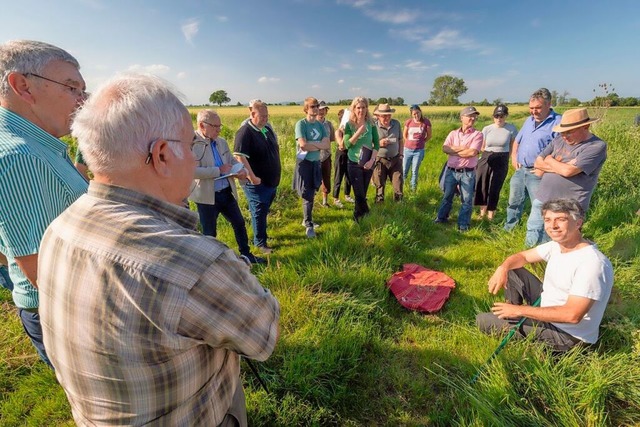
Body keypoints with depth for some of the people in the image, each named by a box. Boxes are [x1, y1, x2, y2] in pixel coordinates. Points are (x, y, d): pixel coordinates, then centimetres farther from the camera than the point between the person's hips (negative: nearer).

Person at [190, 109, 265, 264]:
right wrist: (219, 170, -21)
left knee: (239, 223, 17)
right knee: (209, 232, 9)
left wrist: (241, 170, -8)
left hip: (226, 192, 7)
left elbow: (232, 160, 15)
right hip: (207, 196, -7)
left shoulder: (221, 142, 7)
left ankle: (246, 254, 34)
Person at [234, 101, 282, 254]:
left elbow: (275, 150, 21)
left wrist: (276, 174, 17)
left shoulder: (267, 129, 10)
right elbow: (239, 156, -25)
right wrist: (252, 177, -27)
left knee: (264, 211, 20)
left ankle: (261, 235, 37)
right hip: (257, 183, -8)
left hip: (272, 181, 8)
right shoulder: (245, 132, -16)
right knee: (259, 213, 4)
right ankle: (260, 242, 18)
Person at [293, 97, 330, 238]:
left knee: (311, 194, 14)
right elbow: (303, 145, -22)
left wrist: (311, 144, -15)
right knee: (307, 196, -4)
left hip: (316, 162, 6)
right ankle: (308, 225, 5)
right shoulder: (301, 124, -10)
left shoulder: (320, 125, 7)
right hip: (304, 162, -6)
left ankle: (307, 219, 28)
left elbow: (328, 145, -3)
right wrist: (319, 144, -9)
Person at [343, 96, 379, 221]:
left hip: (368, 163, 2)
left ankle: (358, 216, 31)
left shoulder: (371, 124, -1)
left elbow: (377, 144, -1)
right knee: (359, 194, -4)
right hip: (354, 163, -2)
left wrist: (372, 160, -13)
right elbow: (347, 144, -14)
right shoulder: (349, 125, -5)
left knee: (363, 193, 13)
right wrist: (359, 132, -26)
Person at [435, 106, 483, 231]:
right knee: (447, 196, 14)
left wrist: (454, 150, -8)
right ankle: (442, 218, 30)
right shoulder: (453, 133, 7)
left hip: (467, 173, -2)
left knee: (466, 200, 5)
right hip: (451, 171, 2)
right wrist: (463, 148, -14)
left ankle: (463, 224, 17)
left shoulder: (478, 134, -3)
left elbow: (472, 152, -17)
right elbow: (445, 148, -8)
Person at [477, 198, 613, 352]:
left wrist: (520, 310, -27)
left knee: (483, 320, -13)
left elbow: (572, 315, -33)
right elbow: (522, 256, 7)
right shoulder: (557, 245, -4)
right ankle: (511, 316, 10)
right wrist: (503, 268, -16)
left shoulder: (592, 264, -29)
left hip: (567, 334, -8)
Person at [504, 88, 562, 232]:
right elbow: (516, 141, 25)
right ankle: (508, 231, 33)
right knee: (514, 203, 18)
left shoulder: (558, 122, -11)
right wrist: (514, 158, 11)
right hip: (520, 171, 7)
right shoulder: (529, 120, 14)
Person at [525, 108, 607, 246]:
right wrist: (560, 166, -10)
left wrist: (550, 160, -4)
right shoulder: (559, 140, 7)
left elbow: (568, 171, -21)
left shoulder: (597, 146, -11)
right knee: (533, 240, 14)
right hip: (542, 199, 6)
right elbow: (538, 164, 5)